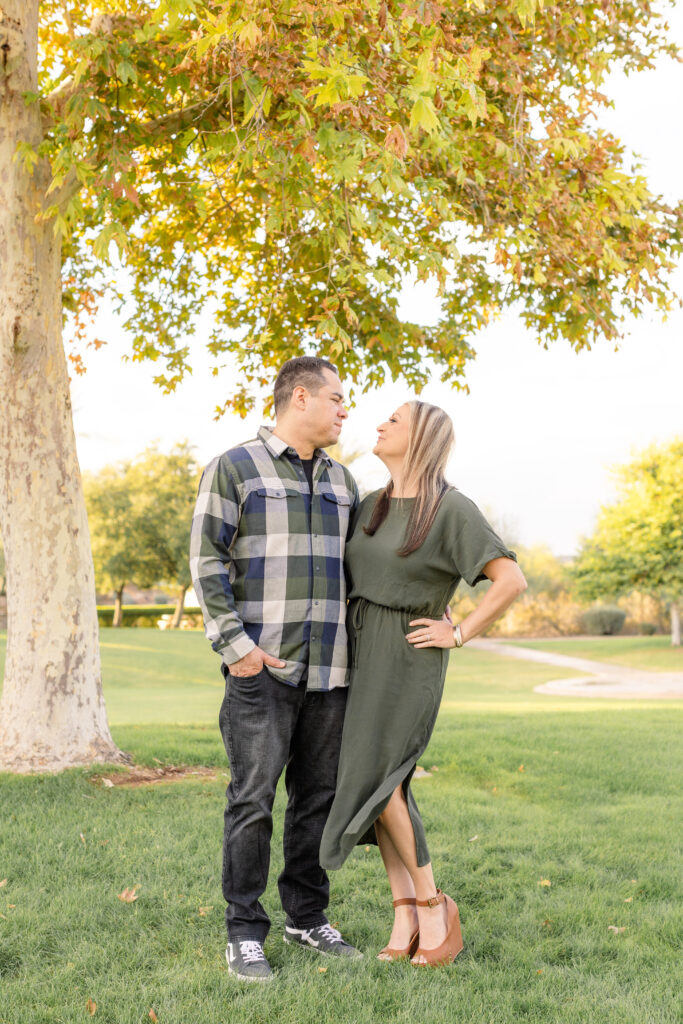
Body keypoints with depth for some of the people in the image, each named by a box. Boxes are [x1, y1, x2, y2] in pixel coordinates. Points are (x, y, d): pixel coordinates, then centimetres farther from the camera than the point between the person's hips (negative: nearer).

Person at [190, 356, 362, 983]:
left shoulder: (341, 481, 17)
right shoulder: (234, 469, -1)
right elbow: (207, 562, -6)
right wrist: (234, 643, -13)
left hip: (328, 670, 6)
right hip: (262, 668, -5)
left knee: (318, 797, 10)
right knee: (253, 800, -3)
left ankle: (308, 918, 23)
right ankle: (245, 932, 8)